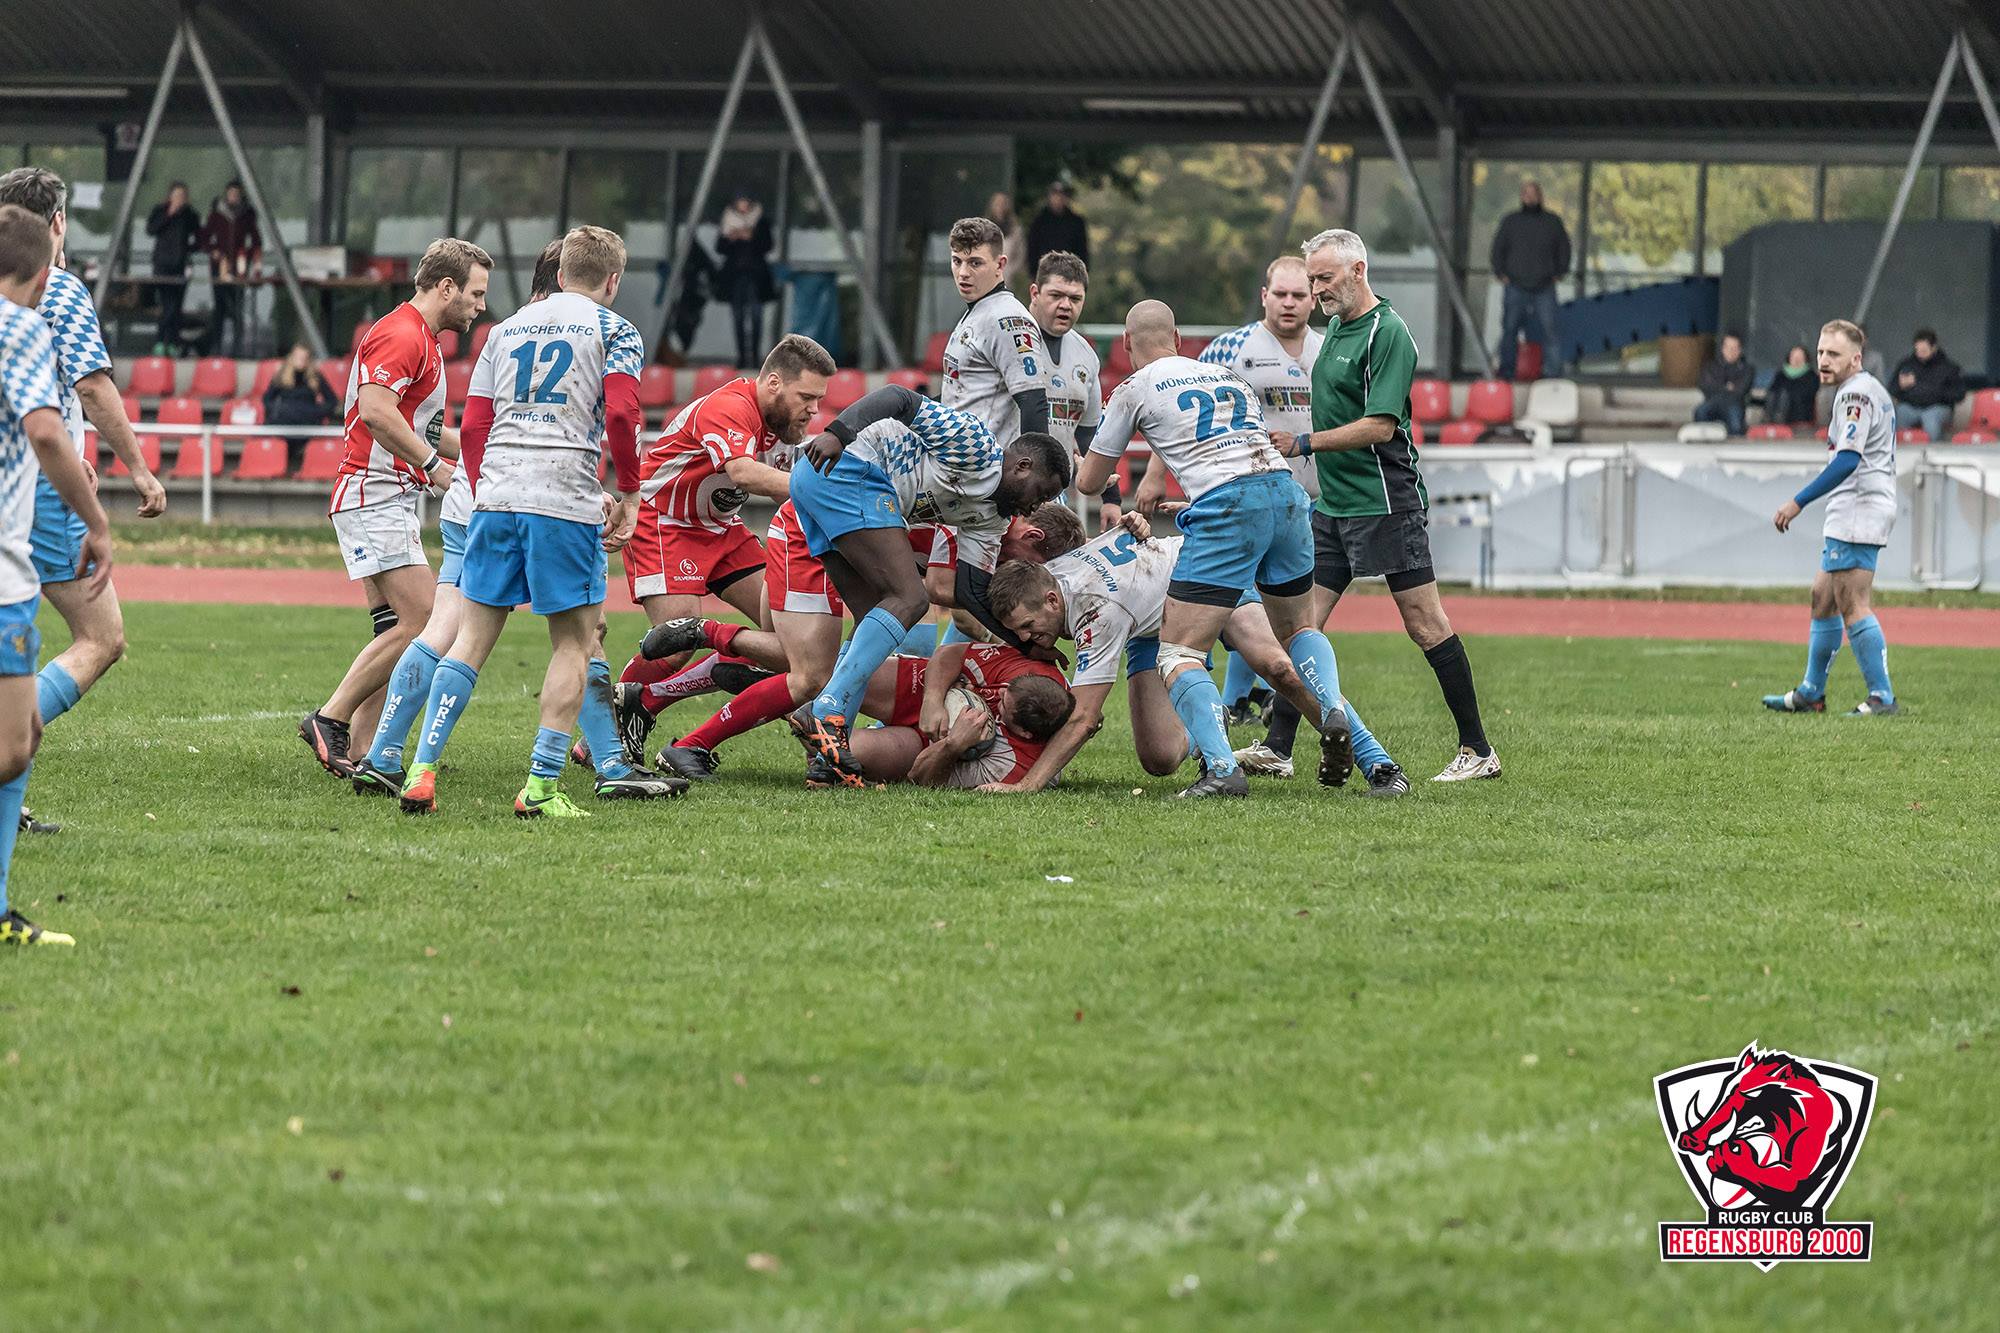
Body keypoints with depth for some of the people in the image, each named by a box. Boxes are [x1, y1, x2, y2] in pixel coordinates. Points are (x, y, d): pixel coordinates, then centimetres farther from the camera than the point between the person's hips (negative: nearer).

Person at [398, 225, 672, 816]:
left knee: (472, 638, 7)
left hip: (495, 499, 4)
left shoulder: (508, 328, 19)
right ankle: (540, 787, -2)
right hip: (567, 501, -4)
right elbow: (621, 416, -9)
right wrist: (628, 495, 2)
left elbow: (472, 428, 17)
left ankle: (422, 771, -3)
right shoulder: (615, 331, 5)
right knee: (574, 641, 5)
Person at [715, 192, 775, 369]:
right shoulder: (726, 223, 10)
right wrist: (730, 238, -12)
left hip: (756, 275, -2)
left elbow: (767, 246, 0)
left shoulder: (762, 222, 6)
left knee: (756, 314, -9)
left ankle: (755, 353, -7)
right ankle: (742, 355, 4)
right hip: (734, 273, 2)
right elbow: (720, 249, 7)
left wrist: (750, 238, -14)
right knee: (738, 316, 1)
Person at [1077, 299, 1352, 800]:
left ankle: (1222, 768, -23)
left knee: (1178, 655, -3)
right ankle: (1332, 711, 1)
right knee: (1297, 628, 28)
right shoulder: (1227, 376, 27)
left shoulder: (1135, 389, 12)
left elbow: (1089, 481, 20)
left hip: (1225, 506, -6)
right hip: (1287, 491, 6)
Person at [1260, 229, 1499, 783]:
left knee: (1424, 624, -5)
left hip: (1387, 505, -9)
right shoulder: (1336, 327, 14)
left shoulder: (1388, 333, -14)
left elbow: (1380, 426, -20)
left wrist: (1304, 443, -18)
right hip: (1333, 504, 9)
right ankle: (1277, 748, 4)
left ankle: (1478, 751, 0)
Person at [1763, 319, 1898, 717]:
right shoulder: (1874, 390, 19)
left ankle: (1882, 697, -14)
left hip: (1858, 512, -11)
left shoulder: (1855, 393, -13)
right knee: (1823, 598, 16)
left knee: (1853, 607, -12)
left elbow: (1848, 459, -24)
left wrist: (1799, 502, -23)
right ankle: (1811, 694, 22)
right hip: (1848, 516, 11)